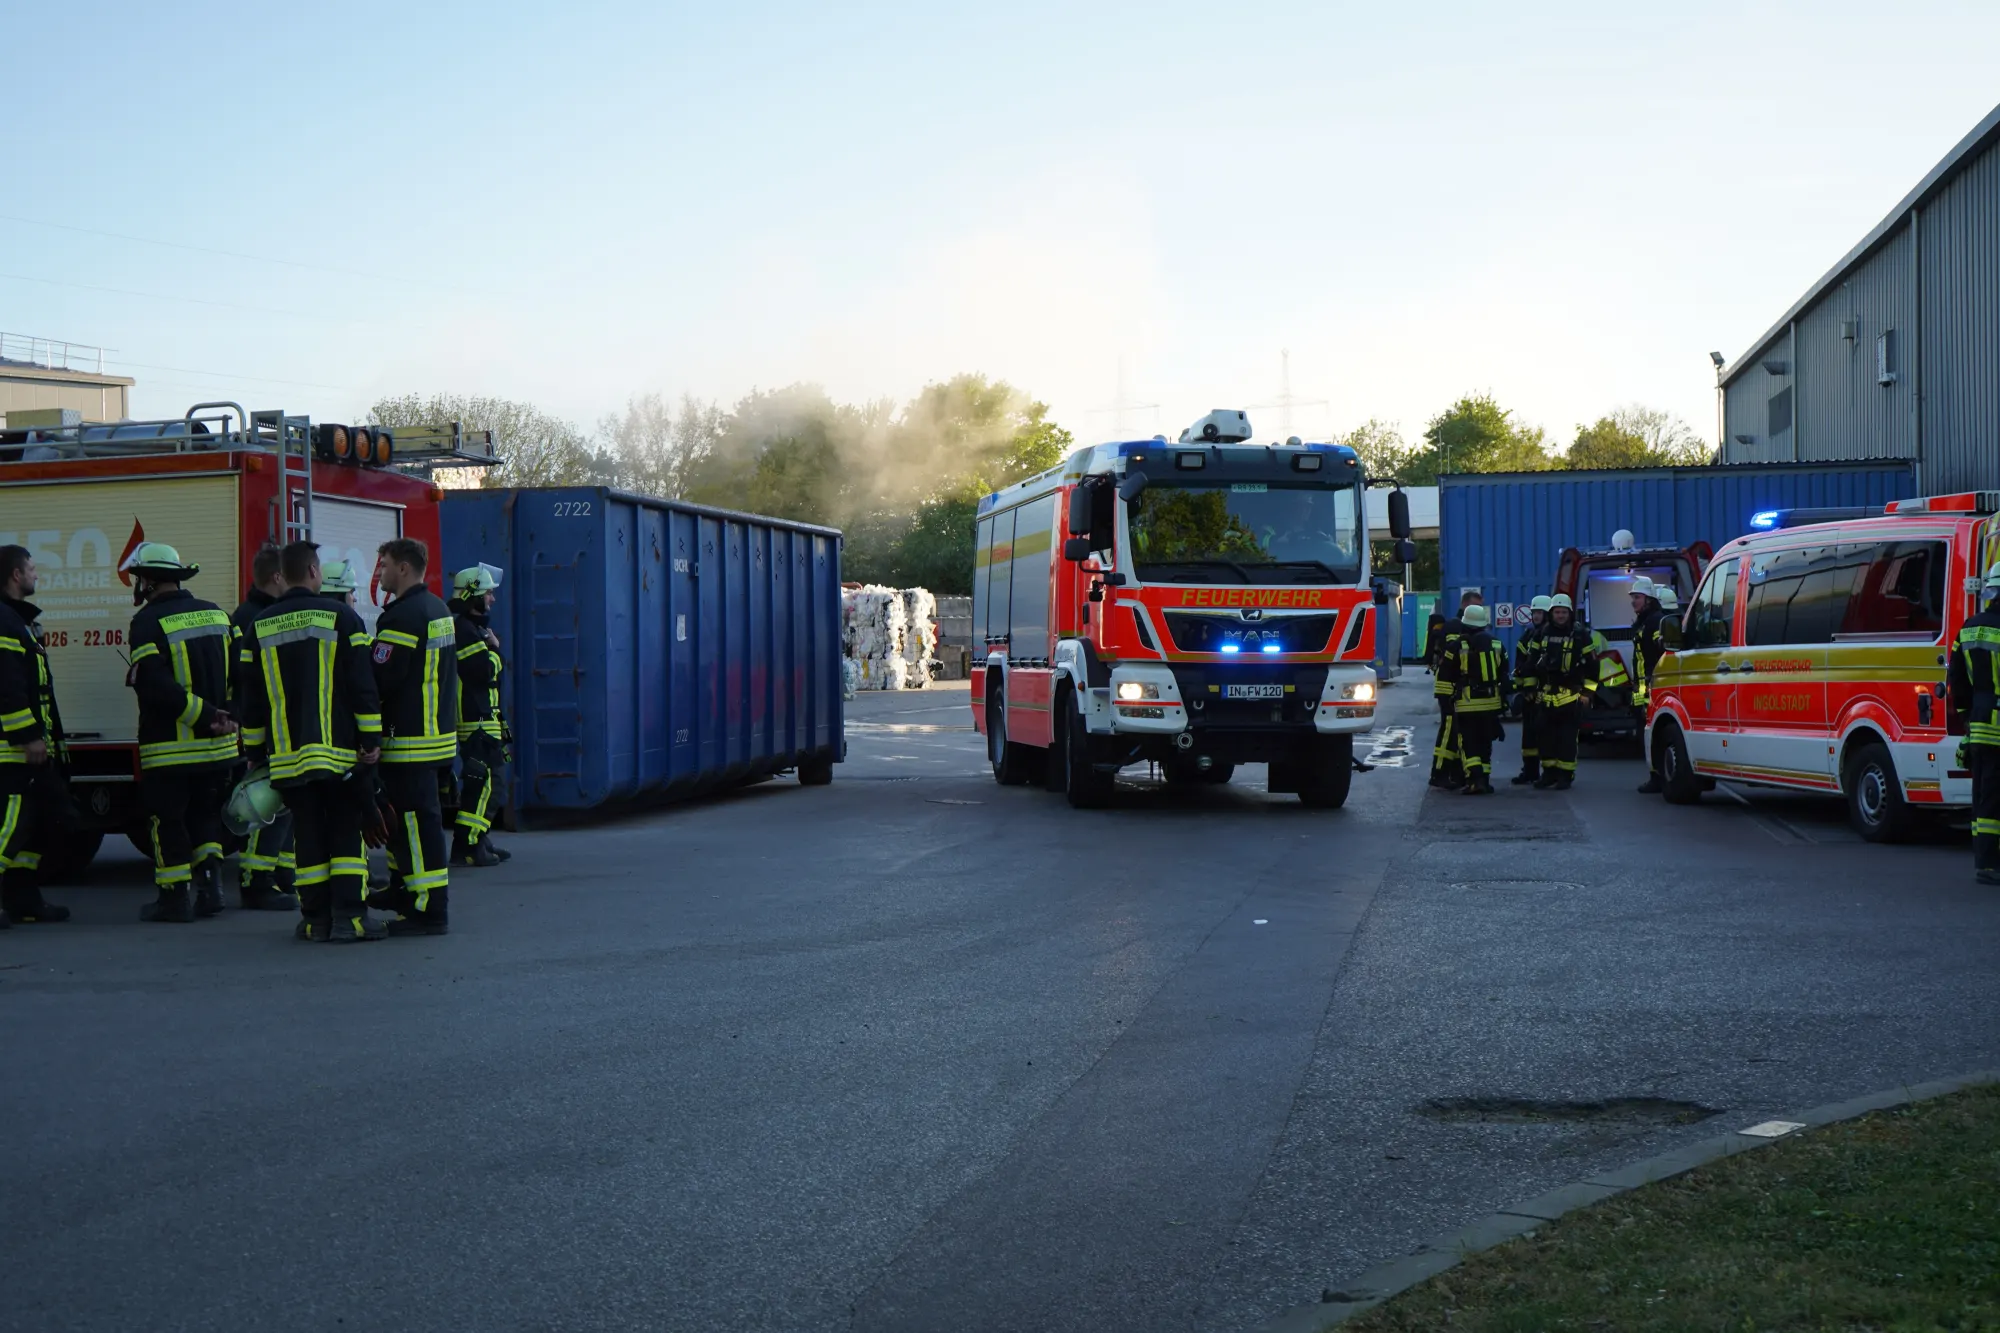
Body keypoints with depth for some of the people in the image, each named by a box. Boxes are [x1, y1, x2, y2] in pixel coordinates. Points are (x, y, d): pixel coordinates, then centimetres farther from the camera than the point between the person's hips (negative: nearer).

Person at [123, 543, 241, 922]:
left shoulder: (149, 622, -12)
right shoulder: (216, 614, 8)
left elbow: (156, 685, -20)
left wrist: (204, 715, -15)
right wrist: (224, 715, 1)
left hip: (170, 748, -6)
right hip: (217, 747, 6)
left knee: (168, 821, 4)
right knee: (205, 816, 18)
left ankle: (174, 896, 6)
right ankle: (210, 882, 8)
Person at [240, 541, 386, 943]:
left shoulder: (261, 626, 8)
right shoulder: (340, 616, -3)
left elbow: (252, 694, 12)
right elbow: (362, 684, -8)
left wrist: (253, 748, 19)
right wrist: (371, 739, -5)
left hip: (289, 754, 3)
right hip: (339, 750, -3)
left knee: (308, 834, 8)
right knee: (347, 831, 1)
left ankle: (316, 918, 8)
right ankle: (349, 917, -5)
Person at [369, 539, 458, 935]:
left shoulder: (403, 616, -17)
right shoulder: (439, 610, 14)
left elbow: (379, 678, -18)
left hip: (410, 741, -10)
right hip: (440, 733, 10)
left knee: (415, 820, -8)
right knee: (403, 816, 20)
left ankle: (429, 911, -8)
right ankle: (404, 892, 31)